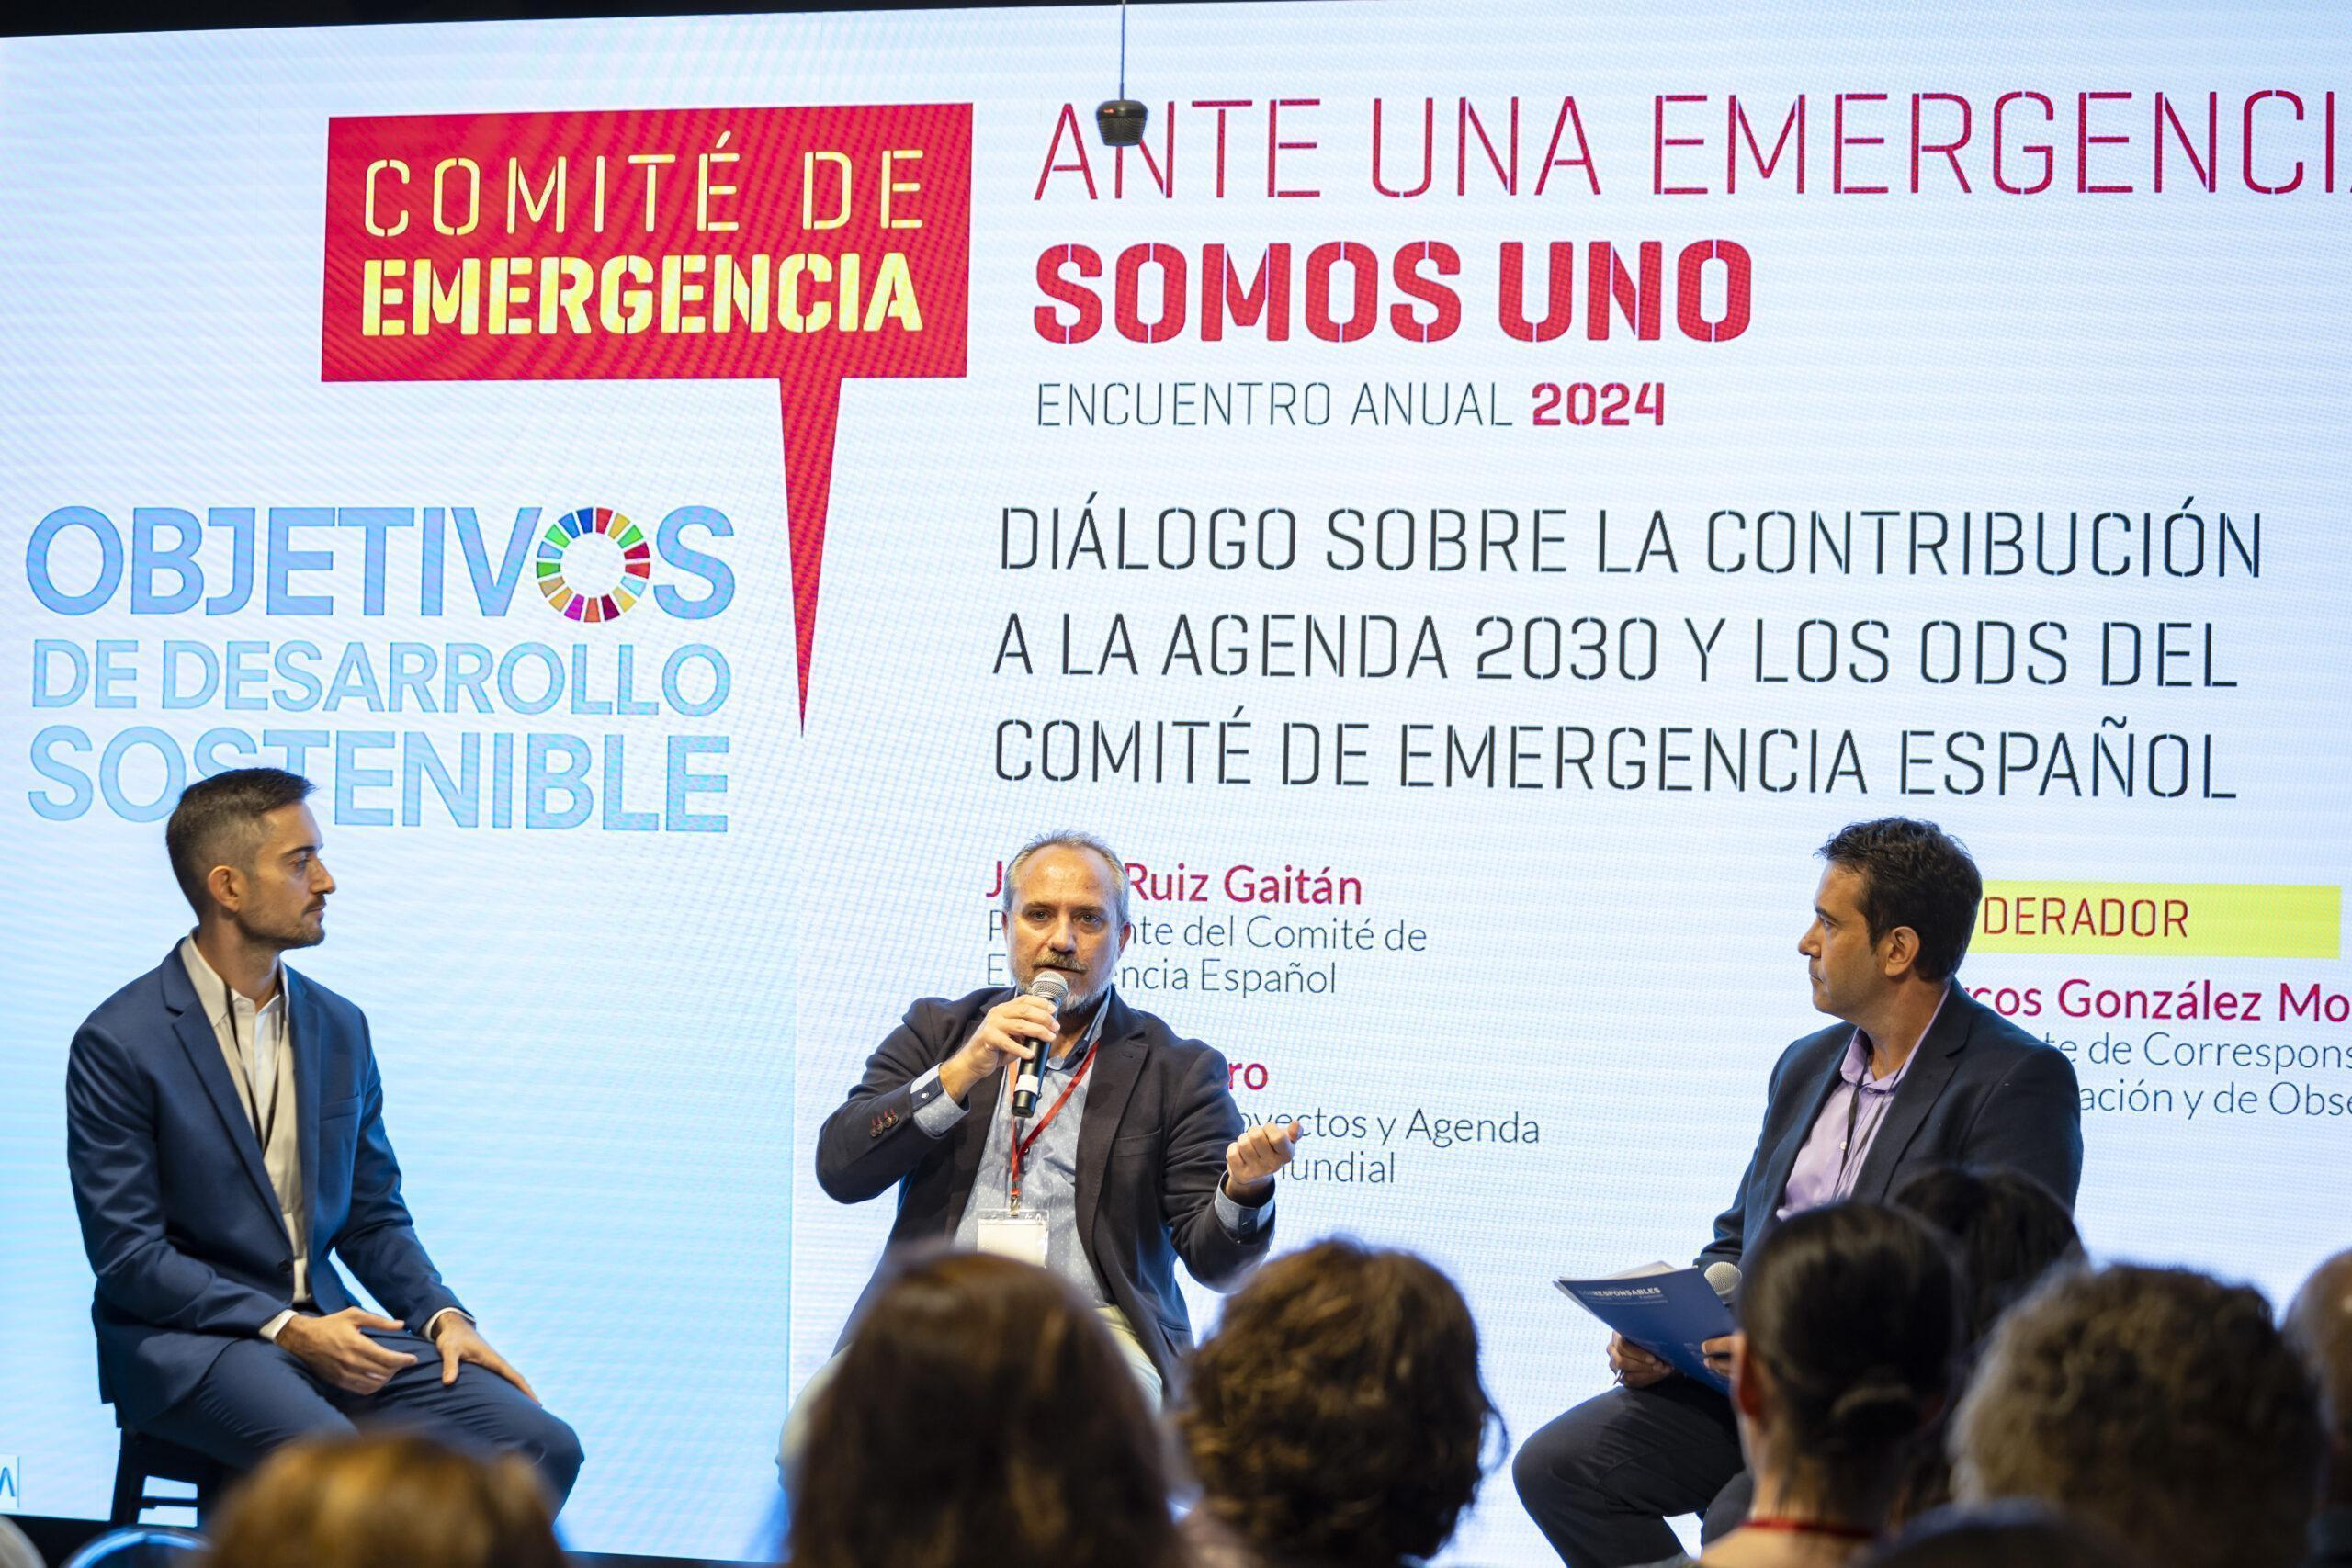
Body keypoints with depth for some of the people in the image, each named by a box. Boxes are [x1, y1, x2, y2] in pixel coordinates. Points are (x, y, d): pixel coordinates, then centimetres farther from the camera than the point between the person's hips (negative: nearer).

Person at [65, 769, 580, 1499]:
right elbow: (127, 1253, -10)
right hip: (186, 1339, -6)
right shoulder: (118, 1044, -7)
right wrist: (285, 1329, -17)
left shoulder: (340, 1028, 12)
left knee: (541, 1448, -16)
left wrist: (441, 1314, -2)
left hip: (327, 1327, 6)